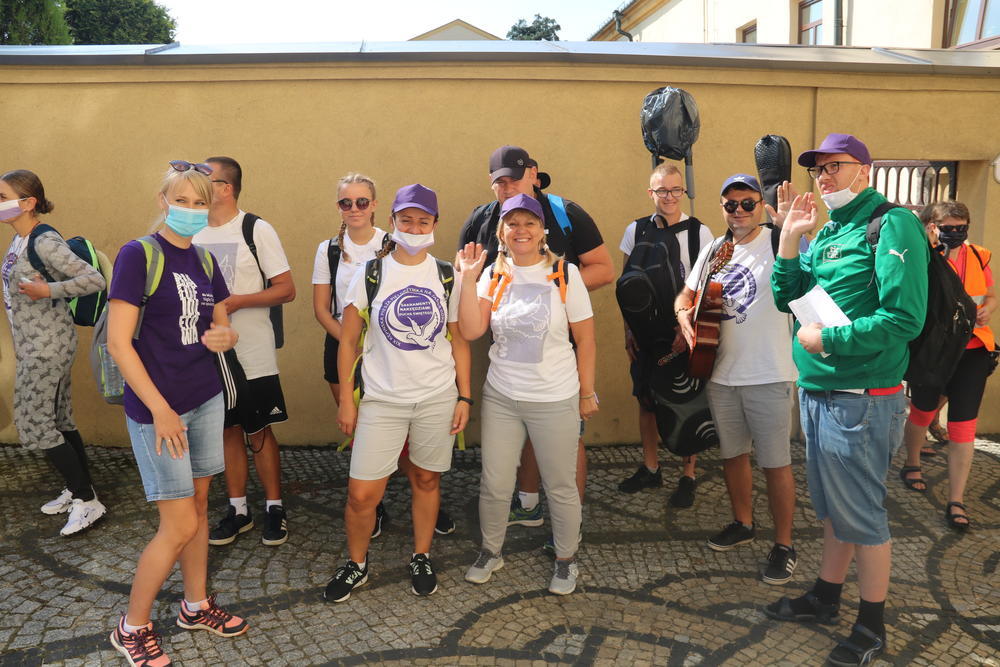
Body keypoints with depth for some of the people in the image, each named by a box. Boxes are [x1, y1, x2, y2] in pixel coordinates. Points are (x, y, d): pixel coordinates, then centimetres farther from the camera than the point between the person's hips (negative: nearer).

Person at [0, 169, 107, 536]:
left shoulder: (45, 242, -19)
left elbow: (95, 279, -24)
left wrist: (48, 291, -27)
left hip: (48, 346, -9)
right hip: (32, 344, 9)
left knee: (33, 423, -4)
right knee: (59, 420, 15)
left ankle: (87, 501, 4)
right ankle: (78, 491, 27)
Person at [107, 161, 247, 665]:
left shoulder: (204, 259, 7)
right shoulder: (138, 254, -12)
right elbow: (118, 343, -16)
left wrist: (223, 336, -6)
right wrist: (161, 410, -17)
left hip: (205, 397, 6)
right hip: (157, 405, -6)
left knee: (199, 504, 15)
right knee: (180, 525, -3)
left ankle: (196, 606, 33)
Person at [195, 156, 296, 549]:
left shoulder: (256, 230, -7)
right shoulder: (194, 234, 8)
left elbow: (286, 290, -10)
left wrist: (236, 301, -20)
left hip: (252, 355, -4)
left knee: (258, 432, 3)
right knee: (228, 430, 12)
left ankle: (274, 508, 19)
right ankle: (238, 509, 25)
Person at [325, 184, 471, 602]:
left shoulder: (447, 277, 3)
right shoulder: (370, 275, -2)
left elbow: (459, 341, 7)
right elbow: (347, 341, 2)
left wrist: (464, 397, 3)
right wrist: (346, 400, -1)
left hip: (438, 397, 1)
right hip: (382, 399, -1)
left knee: (426, 479, 12)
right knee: (362, 494, -2)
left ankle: (421, 558, 34)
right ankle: (356, 564, 25)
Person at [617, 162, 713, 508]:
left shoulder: (699, 232, -3)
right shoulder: (636, 230, 4)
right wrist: (628, 330, 3)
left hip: (685, 333, -3)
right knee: (646, 401, 11)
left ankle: (688, 476, 16)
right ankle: (650, 469, 26)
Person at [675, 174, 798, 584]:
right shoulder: (714, 250, 10)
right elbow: (688, 293, 17)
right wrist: (684, 313, -6)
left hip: (768, 376, -6)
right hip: (721, 374, 6)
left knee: (775, 463, 3)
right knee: (731, 453, 18)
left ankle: (784, 545, 19)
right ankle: (743, 524, 38)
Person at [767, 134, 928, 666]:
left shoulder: (892, 226, -13)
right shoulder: (826, 232, 13)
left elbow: (904, 317, -22)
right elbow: (786, 299, 11)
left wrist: (827, 340, -17)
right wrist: (789, 239, 0)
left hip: (861, 398, -8)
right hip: (817, 392, 8)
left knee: (860, 514, 4)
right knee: (831, 507, 20)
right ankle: (824, 599, 36)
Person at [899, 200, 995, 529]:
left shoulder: (978, 256, 3)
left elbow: (990, 296, 15)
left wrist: (986, 310, -6)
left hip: (972, 352, 3)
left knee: (963, 425, 0)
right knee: (923, 412, 16)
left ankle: (956, 502, 8)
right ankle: (912, 465, 44)